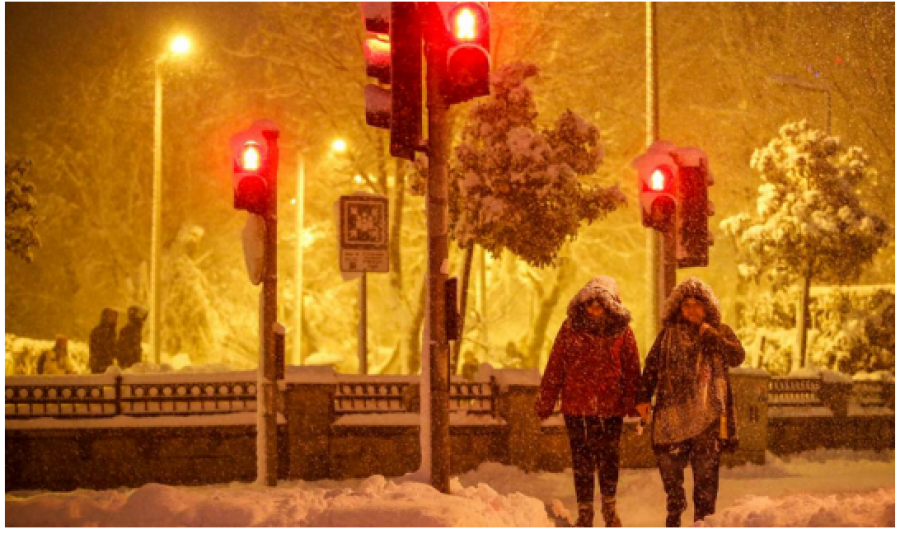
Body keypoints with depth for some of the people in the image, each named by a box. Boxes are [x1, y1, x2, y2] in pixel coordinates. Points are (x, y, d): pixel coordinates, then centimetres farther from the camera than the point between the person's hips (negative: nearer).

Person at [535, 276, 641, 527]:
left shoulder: (622, 331, -1)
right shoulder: (571, 327, 1)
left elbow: (632, 370, 0)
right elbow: (555, 366, 2)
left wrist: (634, 404, -7)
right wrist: (545, 401, 0)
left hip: (610, 406, 0)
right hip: (576, 405, 1)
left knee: (609, 457, 8)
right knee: (581, 460, 6)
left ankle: (609, 508, 29)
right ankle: (585, 513, 18)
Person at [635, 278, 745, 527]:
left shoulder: (721, 331, 9)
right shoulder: (669, 333, 11)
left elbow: (738, 356, -6)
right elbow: (651, 366, 10)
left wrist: (711, 336, -13)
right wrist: (643, 397, 2)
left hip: (707, 413, -1)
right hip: (673, 410, 1)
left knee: (706, 467, -2)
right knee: (669, 464, 1)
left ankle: (704, 520, 7)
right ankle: (674, 516, 16)